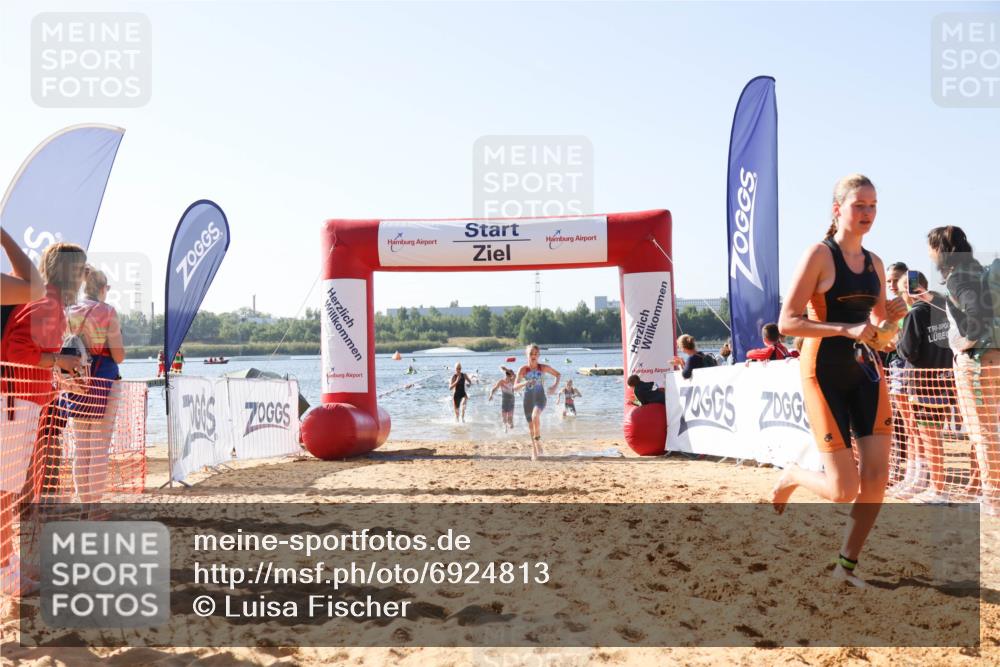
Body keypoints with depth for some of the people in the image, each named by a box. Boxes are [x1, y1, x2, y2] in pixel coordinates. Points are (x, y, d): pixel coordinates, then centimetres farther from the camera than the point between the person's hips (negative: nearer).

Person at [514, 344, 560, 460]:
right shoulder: (523, 369, -5)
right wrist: (525, 383, -27)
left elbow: (558, 374, 11)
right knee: (531, 426, 8)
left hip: (540, 397, -2)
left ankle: (538, 442, -13)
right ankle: (534, 451, 25)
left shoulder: (543, 367, -3)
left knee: (535, 416, -31)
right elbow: (515, 387, -9)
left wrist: (555, 386, -6)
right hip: (528, 398, 2)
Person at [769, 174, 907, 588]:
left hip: (866, 371, 6)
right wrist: (847, 330, -23)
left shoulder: (874, 263, 11)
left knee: (876, 476, -3)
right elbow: (787, 322, -16)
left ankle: (847, 564, 14)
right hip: (825, 373, -6)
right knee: (843, 490, -7)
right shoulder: (820, 255, -9)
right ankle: (791, 478, 26)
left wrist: (891, 316, -2)